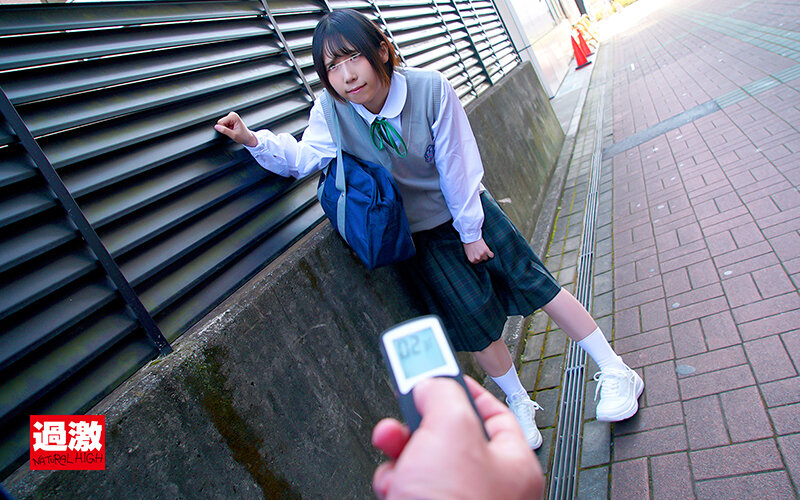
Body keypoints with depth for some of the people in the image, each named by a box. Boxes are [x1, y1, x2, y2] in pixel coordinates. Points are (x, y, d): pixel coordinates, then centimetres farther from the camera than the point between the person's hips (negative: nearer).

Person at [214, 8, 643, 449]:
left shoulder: (431, 89, -25)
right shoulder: (331, 111, -19)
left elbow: (455, 166, -18)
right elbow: (302, 158, -7)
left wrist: (471, 231, -10)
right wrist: (253, 139, -24)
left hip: (467, 208, 0)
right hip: (417, 234, 1)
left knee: (532, 280, 2)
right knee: (473, 316, -1)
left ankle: (614, 371, 21)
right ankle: (519, 404, 25)